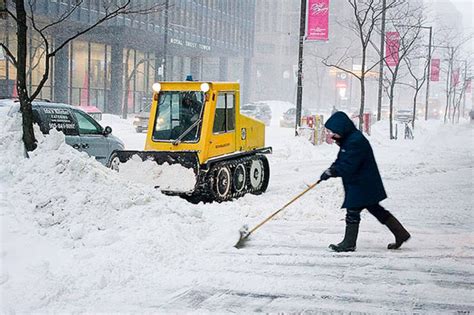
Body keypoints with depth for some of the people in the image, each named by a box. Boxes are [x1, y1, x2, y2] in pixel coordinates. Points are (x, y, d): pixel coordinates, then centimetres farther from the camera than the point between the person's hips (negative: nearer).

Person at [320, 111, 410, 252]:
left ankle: (349, 243, 9)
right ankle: (401, 233, 22)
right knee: (375, 209, 16)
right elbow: (341, 160, 15)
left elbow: (348, 166, -27)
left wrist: (331, 172, -19)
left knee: (352, 211, -2)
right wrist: (331, 170, -1)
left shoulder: (356, 141, -24)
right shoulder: (348, 139, 10)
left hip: (362, 184, -11)